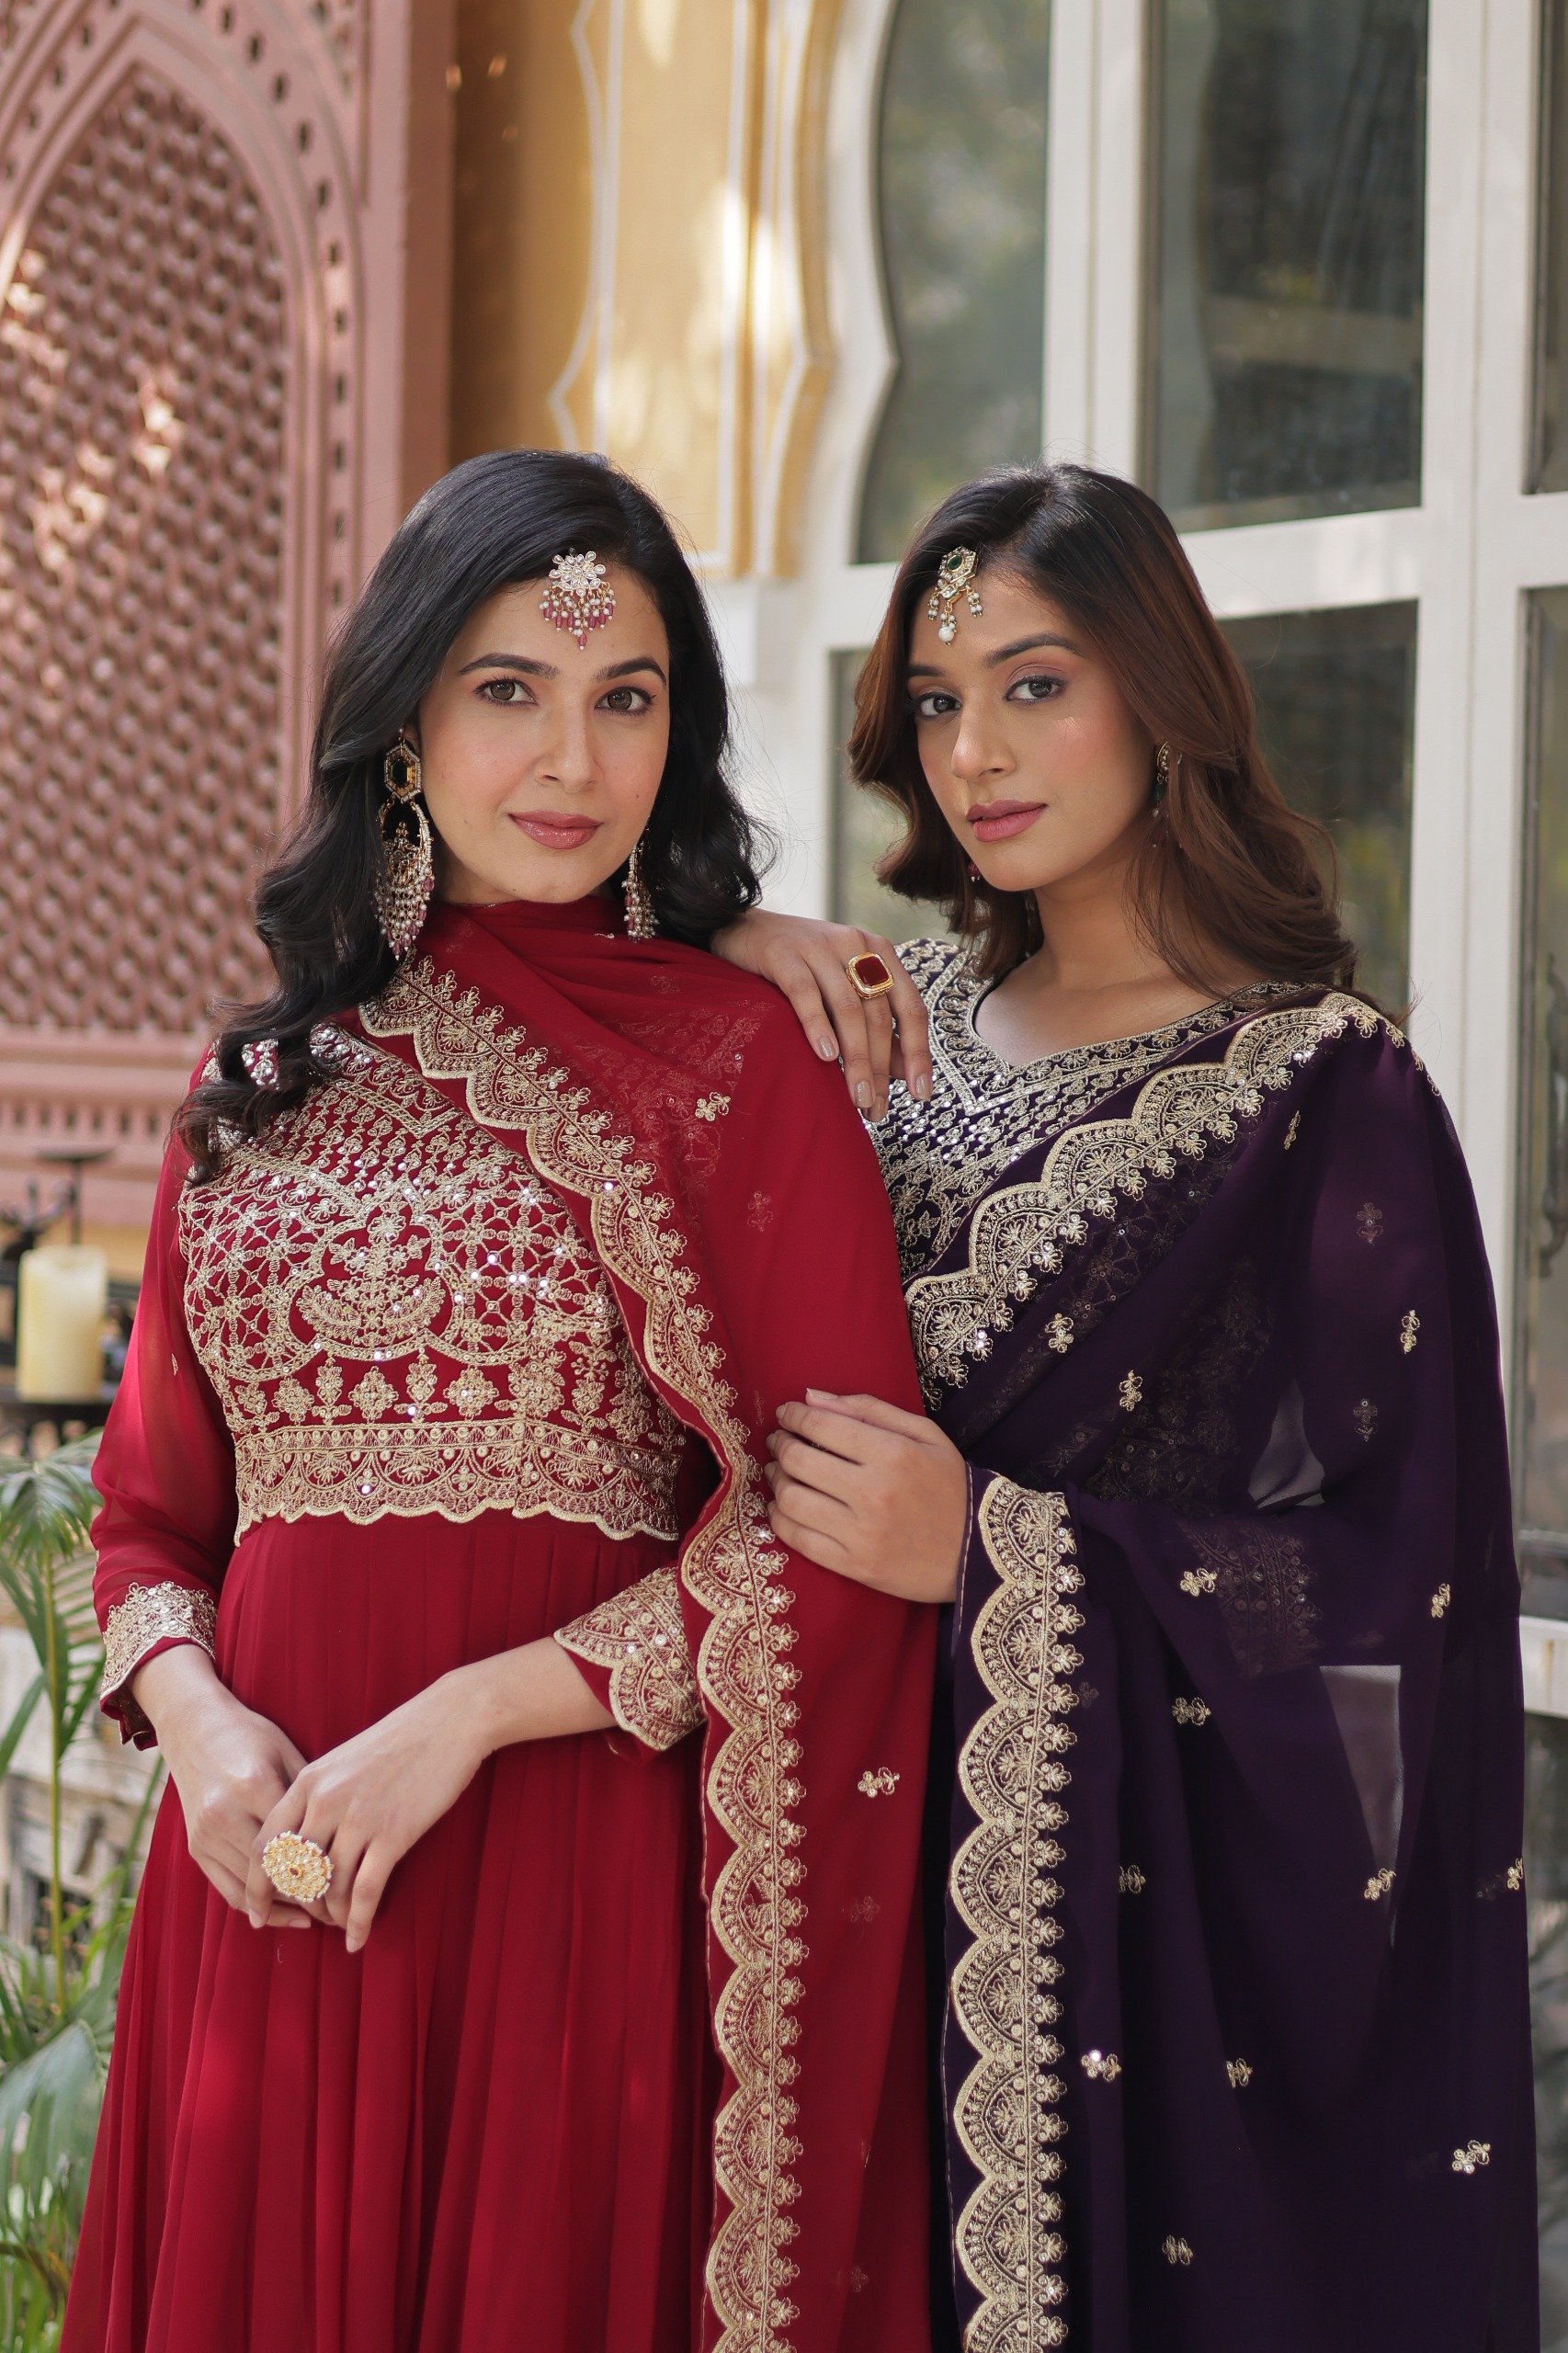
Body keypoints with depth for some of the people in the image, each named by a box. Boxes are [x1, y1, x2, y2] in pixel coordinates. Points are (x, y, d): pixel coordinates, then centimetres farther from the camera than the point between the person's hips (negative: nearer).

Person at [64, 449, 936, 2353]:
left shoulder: (740, 1059, -2)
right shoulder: (264, 1083, 11)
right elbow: (154, 1501, 14)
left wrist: (469, 1713, -14)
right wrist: (195, 1713, -6)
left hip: (580, 1871, -4)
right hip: (268, 1871, 4)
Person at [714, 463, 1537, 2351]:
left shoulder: (1327, 1098, -8)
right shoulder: (900, 1024, 7)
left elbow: (1388, 1588, -11)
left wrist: (992, 1552, -20)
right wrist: (720, 955, -8)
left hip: (1159, 1893, -4)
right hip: (876, 1850, 5)